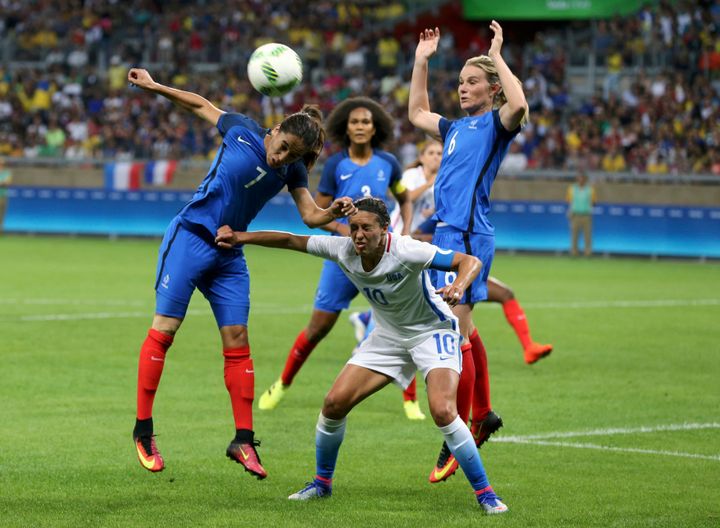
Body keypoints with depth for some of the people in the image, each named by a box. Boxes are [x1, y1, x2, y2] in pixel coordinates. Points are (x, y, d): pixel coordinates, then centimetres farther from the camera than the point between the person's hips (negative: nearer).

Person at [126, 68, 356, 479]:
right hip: (189, 239, -4)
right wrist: (154, 87, 5)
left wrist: (334, 212, -28)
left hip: (229, 256, 4)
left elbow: (311, 215, -7)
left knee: (237, 341, 0)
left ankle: (244, 441, 3)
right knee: (164, 329, -7)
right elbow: (202, 106, 5)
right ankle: (143, 430, 0)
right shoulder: (242, 131, -9)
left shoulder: (292, 170, 0)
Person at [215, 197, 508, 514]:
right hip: (389, 335, 6)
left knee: (442, 411, -27)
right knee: (335, 402, -4)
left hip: (432, 331, -6)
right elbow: (291, 241, -2)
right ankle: (322, 483, 19)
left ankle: (485, 493, -13)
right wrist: (241, 237, -6)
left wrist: (458, 286, -53)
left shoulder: (405, 251, -30)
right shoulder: (343, 250, -15)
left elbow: (470, 261, -32)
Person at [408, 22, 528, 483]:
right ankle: (483, 416, 34)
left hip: (467, 237, -9)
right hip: (447, 235, 9)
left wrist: (497, 57, -18)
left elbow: (519, 105, -28)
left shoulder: (496, 124, -4)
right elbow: (417, 112, 37)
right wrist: (421, 61, 31)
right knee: (464, 330, 20)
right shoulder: (456, 128, 19)